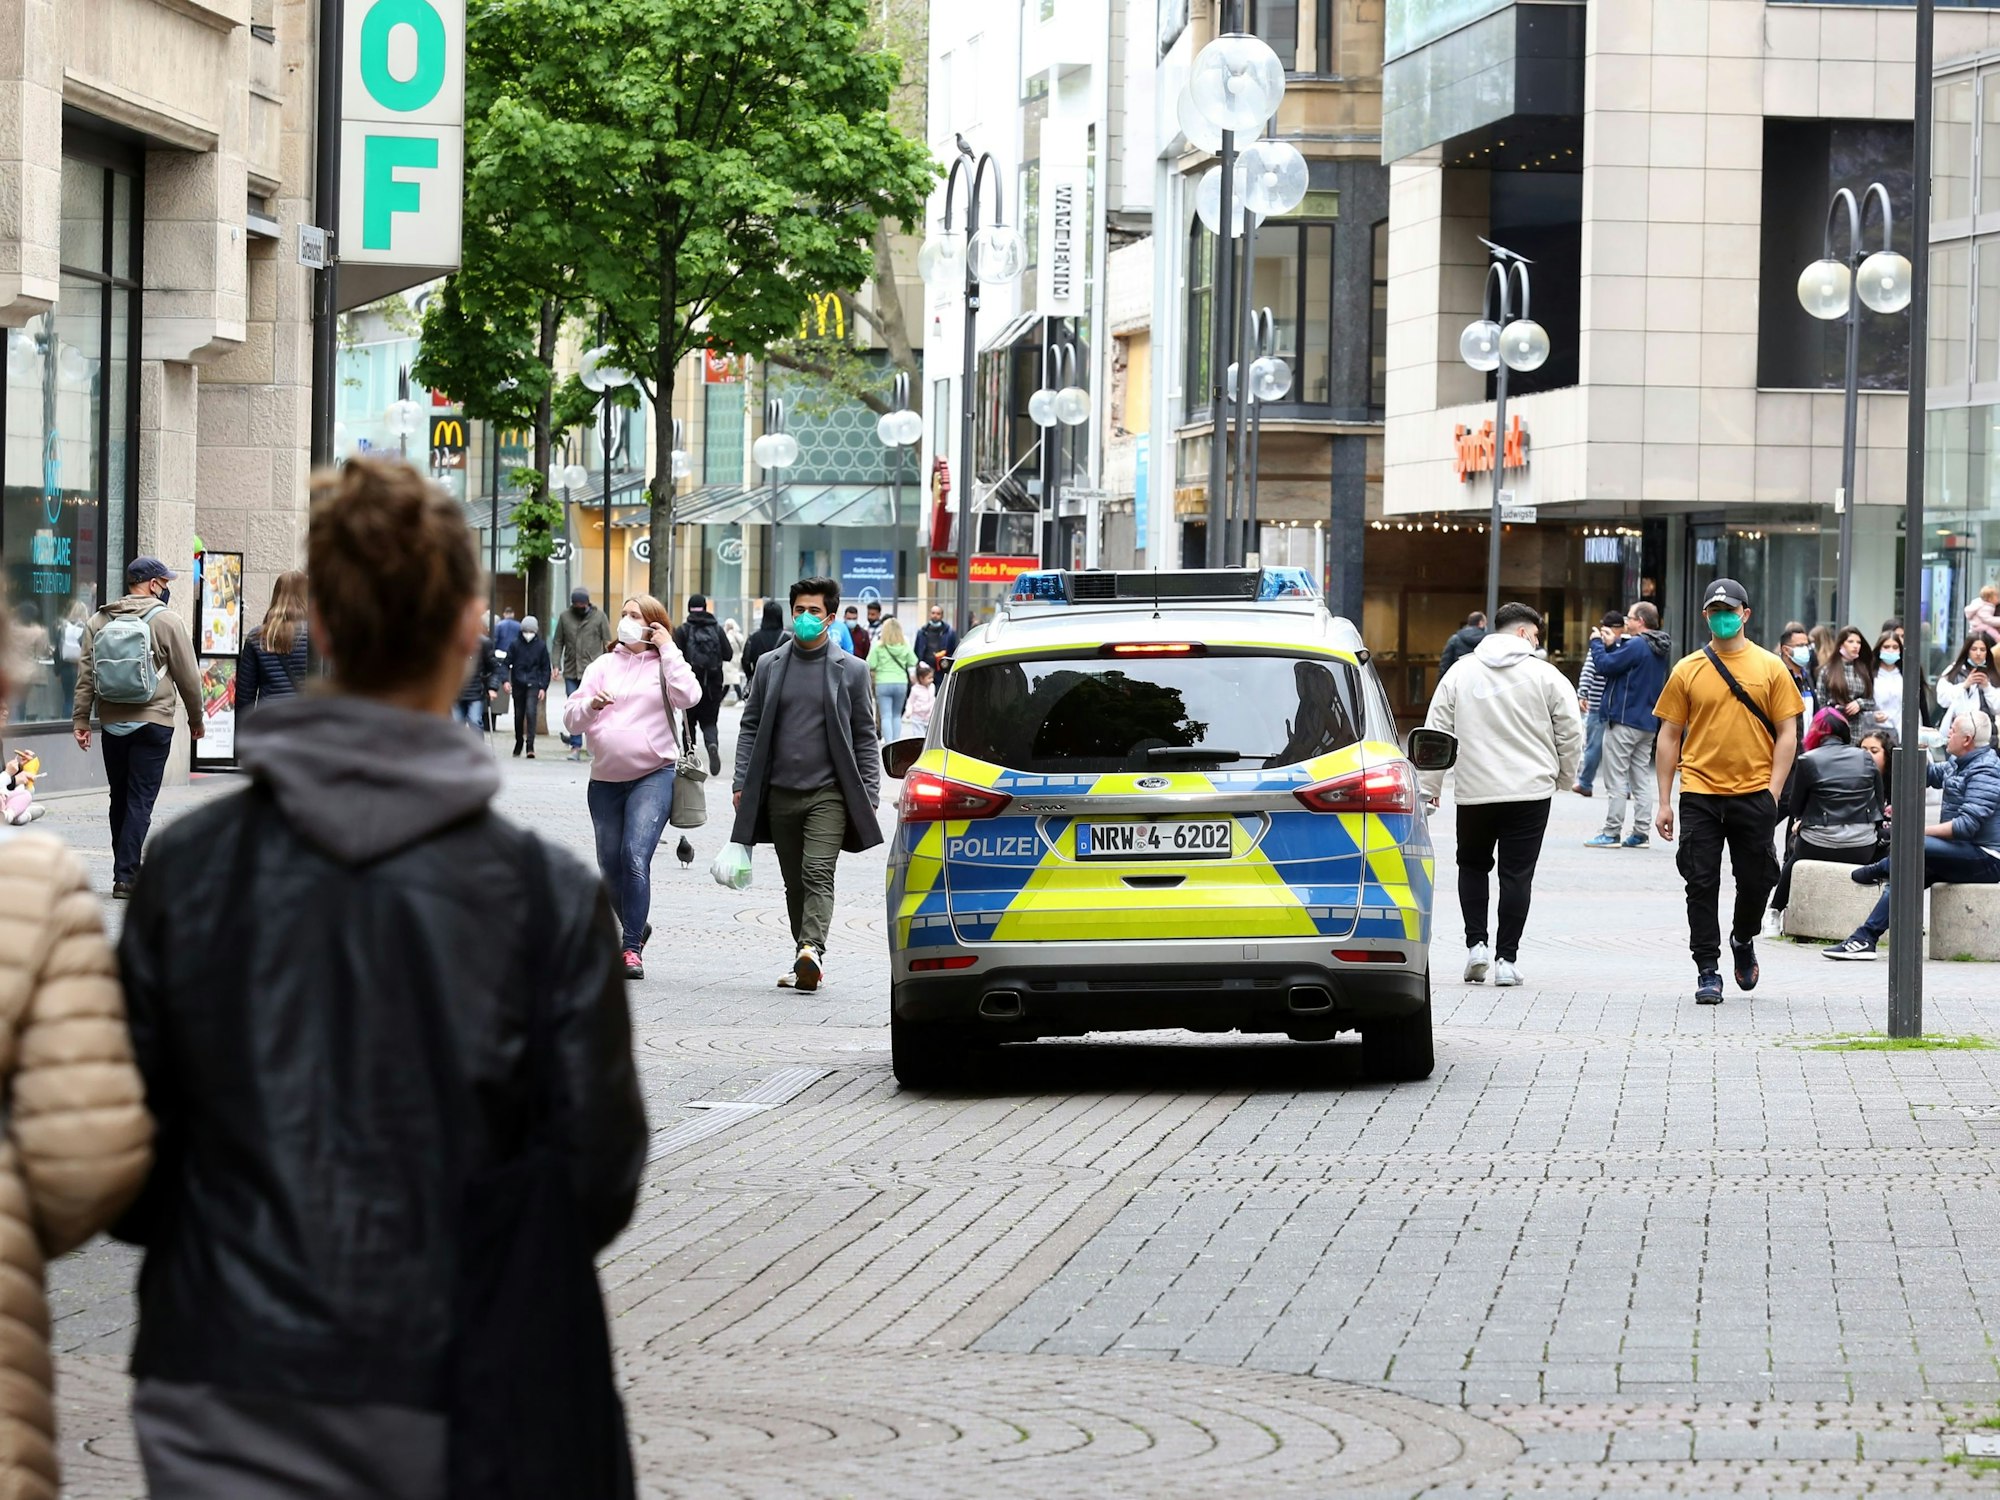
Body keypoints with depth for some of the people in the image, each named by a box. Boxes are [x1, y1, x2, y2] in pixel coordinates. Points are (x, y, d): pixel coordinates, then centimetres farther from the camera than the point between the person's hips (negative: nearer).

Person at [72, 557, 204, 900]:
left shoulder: (99, 622, 7)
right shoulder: (167, 621, -6)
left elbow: (85, 674, 3)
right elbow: (188, 676, -3)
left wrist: (81, 720, 5)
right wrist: (196, 719, 8)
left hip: (113, 725, 5)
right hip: (152, 723, -4)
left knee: (120, 798, 14)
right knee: (140, 800, -4)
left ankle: (125, 870, 21)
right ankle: (125, 877, -10)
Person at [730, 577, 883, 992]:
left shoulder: (851, 670, 3)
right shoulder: (770, 666, 9)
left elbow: (865, 737, 6)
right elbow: (751, 728, 12)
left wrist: (869, 797, 0)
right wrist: (742, 784, 4)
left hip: (828, 792, -3)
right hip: (780, 793, 3)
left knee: (818, 874, -18)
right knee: (794, 882, 8)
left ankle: (812, 950, -31)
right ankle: (806, 963, 14)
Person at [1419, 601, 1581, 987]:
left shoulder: (1460, 673, 5)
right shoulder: (1545, 676, -2)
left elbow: (1437, 734, 5)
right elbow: (1570, 734, 0)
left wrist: (1429, 787, 11)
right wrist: (1566, 777, 17)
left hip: (1474, 792, 2)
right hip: (1530, 790, -2)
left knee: (1473, 865, 19)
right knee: (1517, 873, 2)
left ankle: (1476, 944, 6)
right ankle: (1506, 959, 0)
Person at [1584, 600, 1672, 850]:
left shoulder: (1636, 646, -17)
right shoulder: (1659, 649, 12)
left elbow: (1604, 665, -17)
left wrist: (1596, 643, -1)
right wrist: (1610, 645, 9)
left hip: (1624, 721, -9)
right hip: (1648, 723, 9)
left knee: (1616, 780, -5)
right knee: (1642, 778, 10)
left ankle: (1611, 833, -5)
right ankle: (1640, 833, 9)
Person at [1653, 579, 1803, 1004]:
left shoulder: (1770, 668, 3)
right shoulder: (1687, 670, 4)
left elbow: (1787, 733, 3)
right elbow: (1669, 736, 6)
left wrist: (1773, 793, -7)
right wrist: (1665, 802, 2)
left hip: (1753, 793, 0)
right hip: (1700, 795, 0)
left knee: (1756, 880, 6)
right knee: (1701, 884, -2)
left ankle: (1743, 940, 35)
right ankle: (1708, 971, 4)